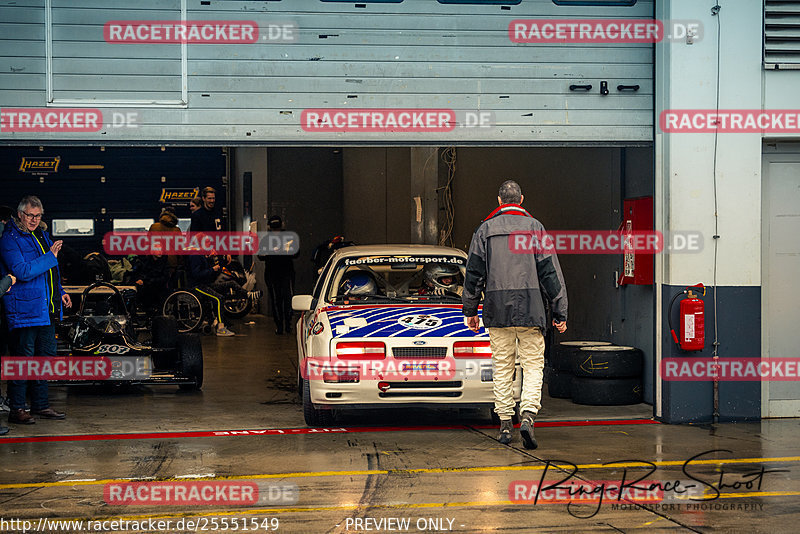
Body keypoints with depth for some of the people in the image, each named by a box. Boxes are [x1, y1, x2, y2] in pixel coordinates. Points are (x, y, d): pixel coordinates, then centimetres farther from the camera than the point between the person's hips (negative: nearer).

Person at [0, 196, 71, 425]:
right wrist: (50, 257, -20)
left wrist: (60, 292, 19)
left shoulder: (42, 234, 14)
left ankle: (41, 405, 22)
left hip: (47, 309, 8)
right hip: (25, 309, -8)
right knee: (24, 357, -6)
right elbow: (22, 271, -23)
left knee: (46, 356, 12)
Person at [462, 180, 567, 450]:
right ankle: (528, 416, -17)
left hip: (497, 307, 1)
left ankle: (505, 424, 9)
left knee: (502, 366, 8)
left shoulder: (485, 229, 6)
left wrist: (470, 310, 14)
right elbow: (551, 272, 1)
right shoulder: (534, 228, 3)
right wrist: (560, 313, 4)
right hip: (529, 306, -1)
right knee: (532, 364, 1)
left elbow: (474, 272, 6)